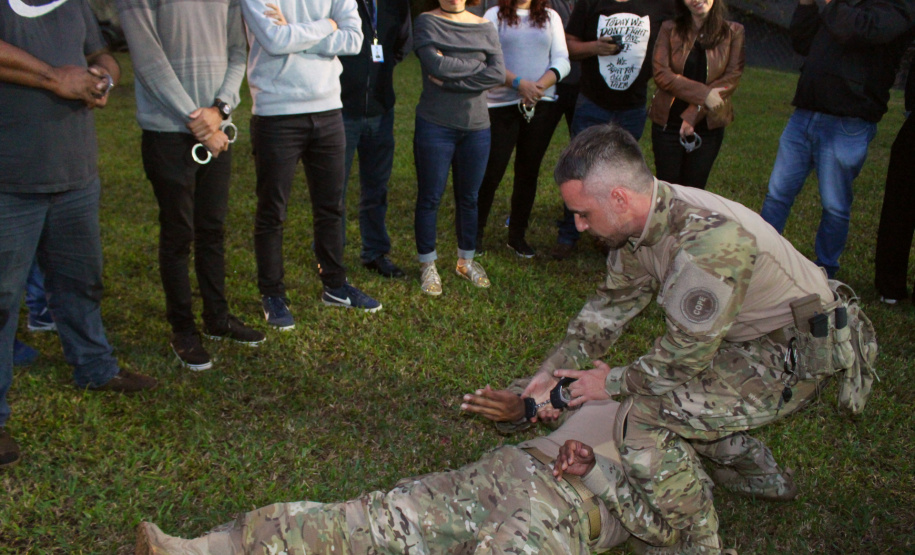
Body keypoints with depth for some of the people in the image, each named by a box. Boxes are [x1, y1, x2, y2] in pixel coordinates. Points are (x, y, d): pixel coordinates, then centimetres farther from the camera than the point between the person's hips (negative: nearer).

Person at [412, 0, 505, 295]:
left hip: (477, 127, 3)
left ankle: (466, 260, 28)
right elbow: (437, 65, -19)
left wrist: (450, 79, -14)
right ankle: (427, 265, 17)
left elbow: (498, 74, -8)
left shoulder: (485, 27, 7)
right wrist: (479, 65, -8)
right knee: (430, 198, 4)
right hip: (435, 126, -3)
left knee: (469, 198, 13)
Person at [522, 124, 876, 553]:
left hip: (796, 359, -9)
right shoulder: (643, 221, -6)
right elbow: (611, 305, 8)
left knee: (642, 418, -18)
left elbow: (684, 356, -24)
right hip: (750, 340, 9)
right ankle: (764, 476, 33)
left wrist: (613, 382, -8)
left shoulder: (707, 240, -34)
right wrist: (551, 372, 7)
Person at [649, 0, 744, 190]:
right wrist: (704, 94, -19)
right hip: (668, 122, 0)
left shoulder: (733, 32, 1)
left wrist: (693, 114, -15)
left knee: (695, 189, 7)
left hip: (709, 124, 1)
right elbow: (661, 74, -9)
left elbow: (732, 78, -5)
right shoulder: (669, 29, 0)